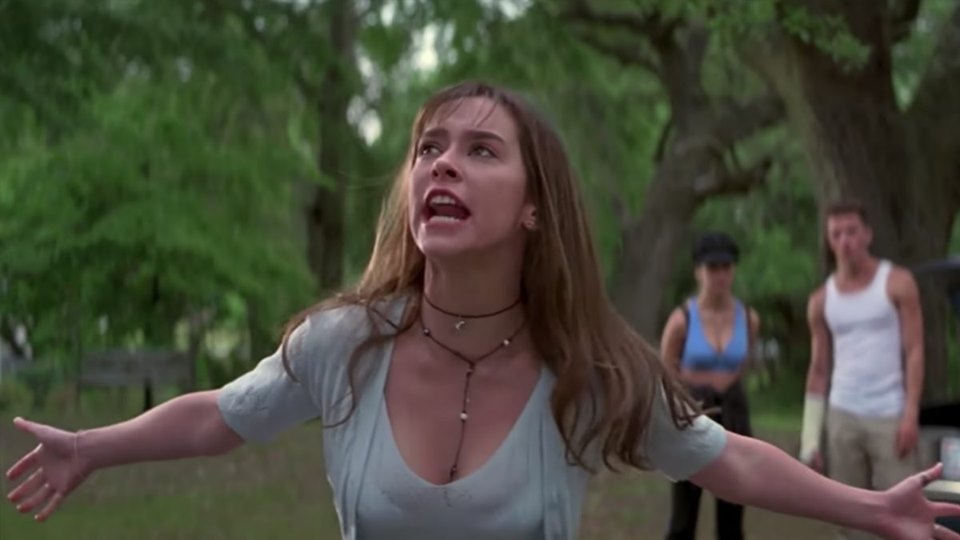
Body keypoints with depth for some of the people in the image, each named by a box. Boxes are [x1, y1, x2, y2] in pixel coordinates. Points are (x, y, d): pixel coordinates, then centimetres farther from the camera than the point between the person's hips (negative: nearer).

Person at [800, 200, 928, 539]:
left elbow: (915, 351, -3)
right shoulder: (821, 300, 10)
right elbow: (818, 370, 12)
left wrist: (911, 414, -14)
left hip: (890, 416, -3)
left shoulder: (897, 283, 0)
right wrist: (810, 439, 7)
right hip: (843, 417, 4)